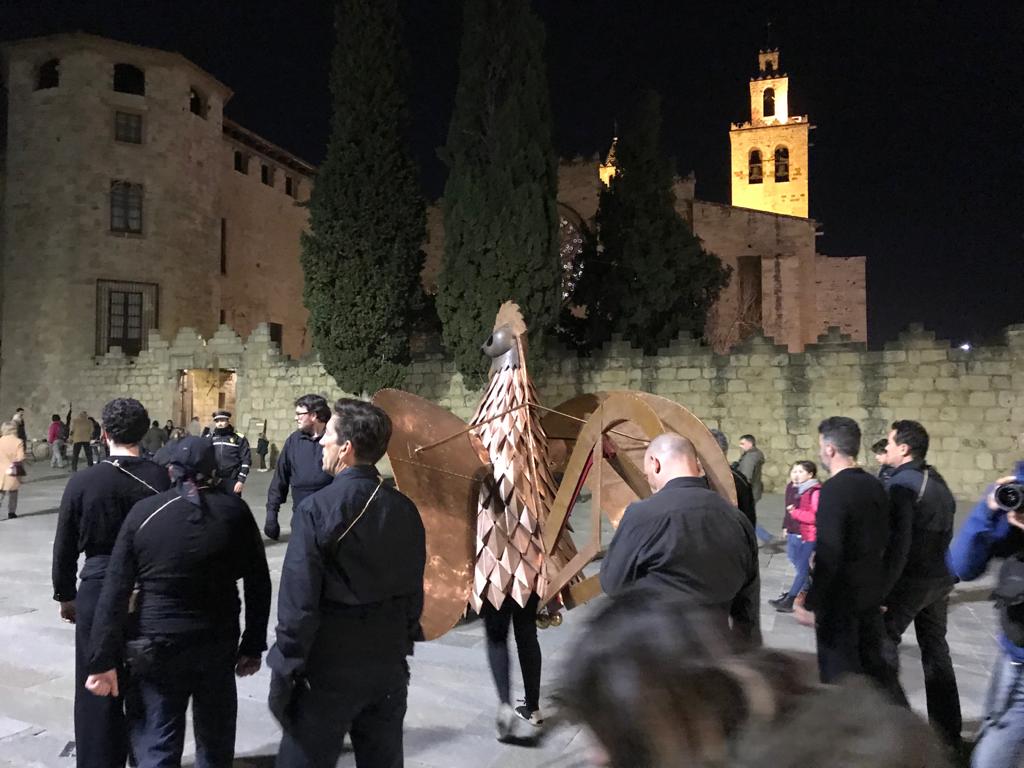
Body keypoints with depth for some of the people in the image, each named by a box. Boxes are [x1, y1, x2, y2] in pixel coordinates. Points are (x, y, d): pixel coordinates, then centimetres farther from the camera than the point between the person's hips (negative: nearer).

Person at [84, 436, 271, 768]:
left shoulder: (143, 512, -7)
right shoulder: (235, 510, -4)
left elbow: (115, 592, -8)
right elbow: (258, 585, -1)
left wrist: (103, 661, -2)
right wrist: (253, 646, 8)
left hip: (156, 648, -2)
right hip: (219, 645, 2)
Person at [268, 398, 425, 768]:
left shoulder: (315, 509, -17)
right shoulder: (404, 509, -3)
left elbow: (298, 602, -17)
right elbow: (414, 591, 3)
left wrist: (284, 671, -7)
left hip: (329, 669, -5)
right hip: (389, 665, 5)